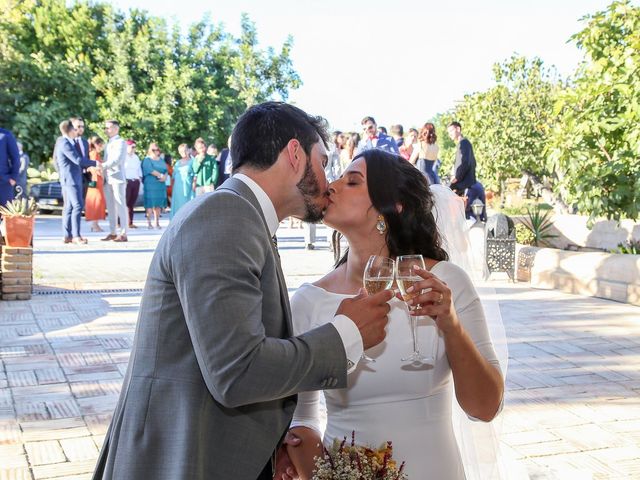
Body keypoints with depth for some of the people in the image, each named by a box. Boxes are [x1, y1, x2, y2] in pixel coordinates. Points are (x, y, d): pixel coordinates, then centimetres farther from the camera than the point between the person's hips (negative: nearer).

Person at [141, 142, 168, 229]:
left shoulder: (161, 160, 19)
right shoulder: (147, 160, 1)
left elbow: (166, 171, 12)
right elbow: (150, 170, -13)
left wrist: (165, 177, -9)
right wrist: (161, 175, -12)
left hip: (161, 185, 5)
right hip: (150, 184, -5)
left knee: (158, 204, 3)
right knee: (150, 203, -7)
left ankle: (157, 222, 7)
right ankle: (149, 222, -4)